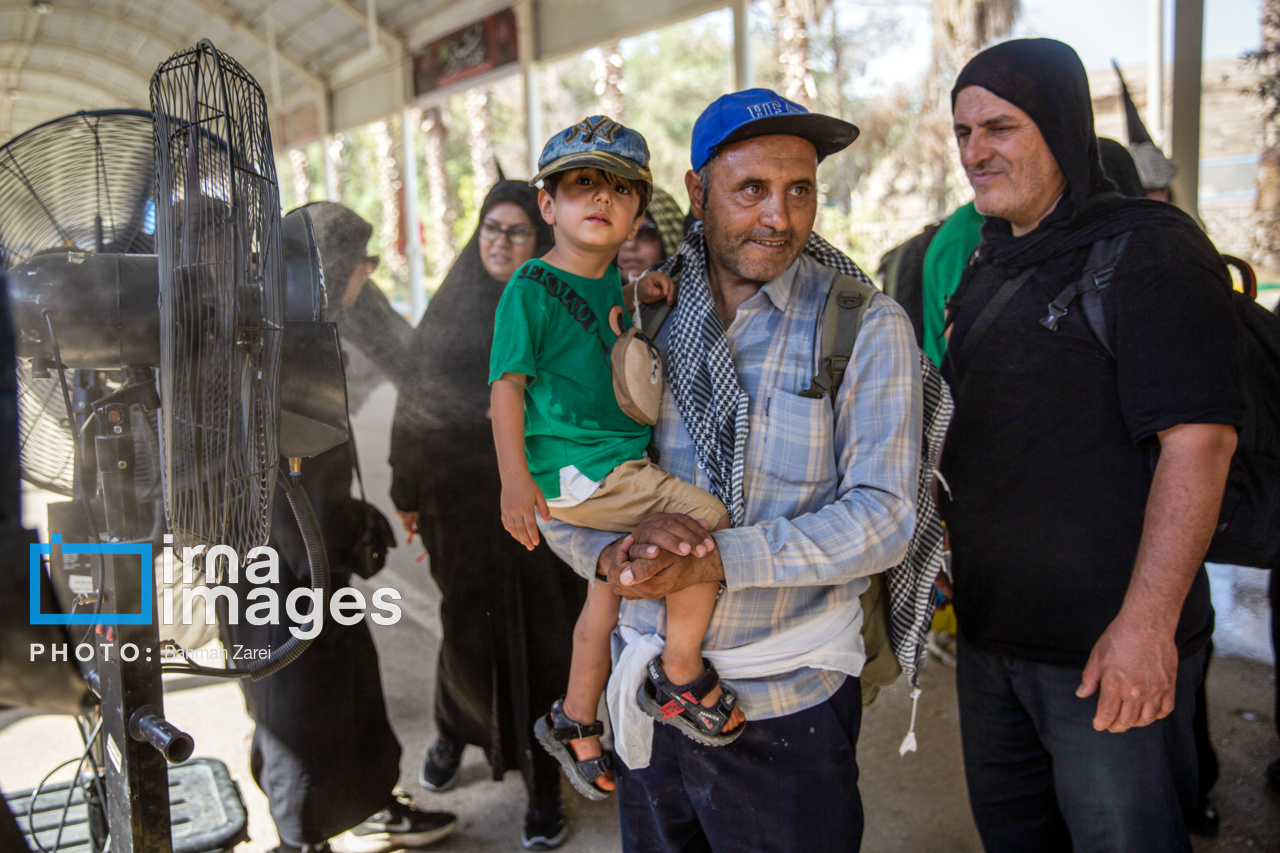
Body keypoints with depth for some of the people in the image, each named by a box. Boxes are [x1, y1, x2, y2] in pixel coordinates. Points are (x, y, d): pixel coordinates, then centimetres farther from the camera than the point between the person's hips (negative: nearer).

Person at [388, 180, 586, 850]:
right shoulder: (452, 304, 5)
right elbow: (417, 399, 6)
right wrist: (408, 492, 5)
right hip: (461, 500, 2)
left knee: (540, 635, 3)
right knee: (469, 624, 13)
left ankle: (543, 780, 18)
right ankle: (453, 730, 41)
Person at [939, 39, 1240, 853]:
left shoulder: (1147, 249, -11)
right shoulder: (988, 265, 13)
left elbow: (1198, 441, -19)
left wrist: (1147, 624, -24)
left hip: (1112, 645, -7)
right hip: (988, 633, 8)